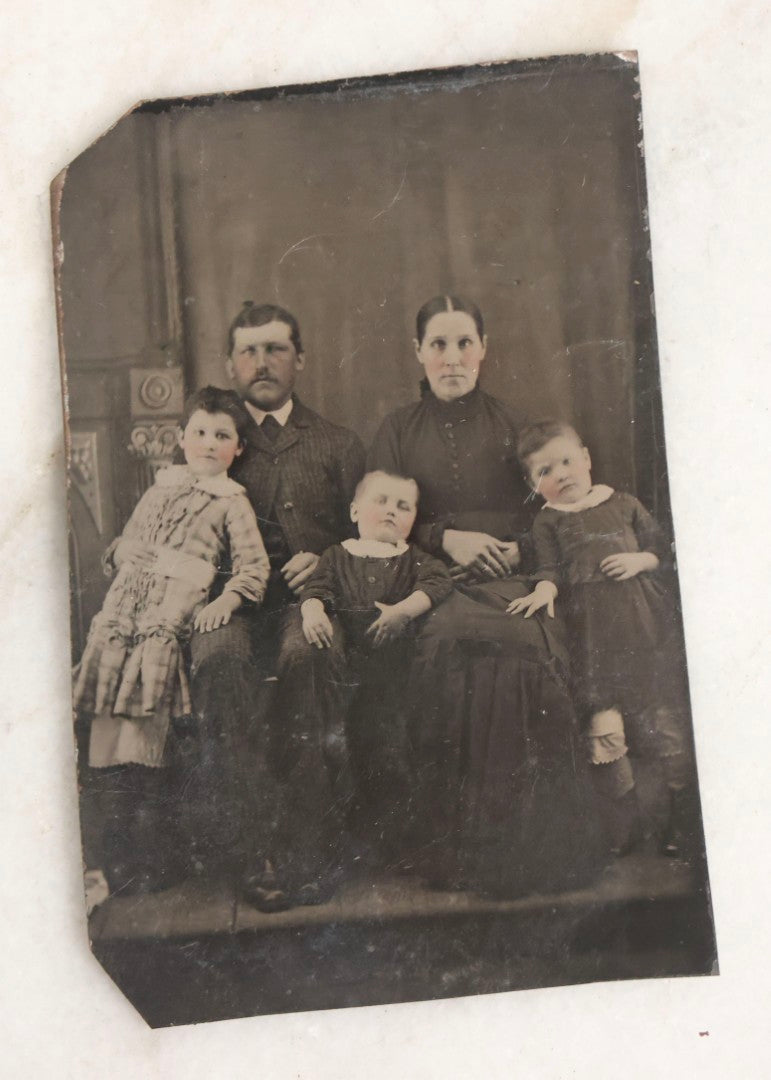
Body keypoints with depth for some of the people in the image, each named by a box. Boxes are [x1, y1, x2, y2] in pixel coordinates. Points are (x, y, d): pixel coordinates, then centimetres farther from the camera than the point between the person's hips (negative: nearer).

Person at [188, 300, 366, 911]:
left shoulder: (338, 444, 21)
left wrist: (327, 562, -6)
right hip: (235, 600, 1)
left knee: (304, 654, -35)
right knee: (217, 656, -33)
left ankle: (285, 847, -22)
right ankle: (317, 832, -29)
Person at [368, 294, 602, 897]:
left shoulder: (512, 425, 18)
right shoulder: (399, 431, 17)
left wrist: (515, 549, -6)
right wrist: (446, 537, -6)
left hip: (510, 574, 0)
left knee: (532, 641, -34)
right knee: (456, 639, -34)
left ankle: (535, 843, -19)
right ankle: (465, 847, -21)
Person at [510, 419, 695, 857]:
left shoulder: (624, 504, 10)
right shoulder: (548, 522, 8)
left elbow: (662, 549, 14)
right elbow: (550, 569, 0)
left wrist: (639, 560, -5)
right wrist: (545, 589, -21)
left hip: (644, 623, 0)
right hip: (592, 635, 0)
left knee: (662, 717, 3)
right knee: (603, 727, 1)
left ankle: (682, 809, 21)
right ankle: (625, 821, 17)